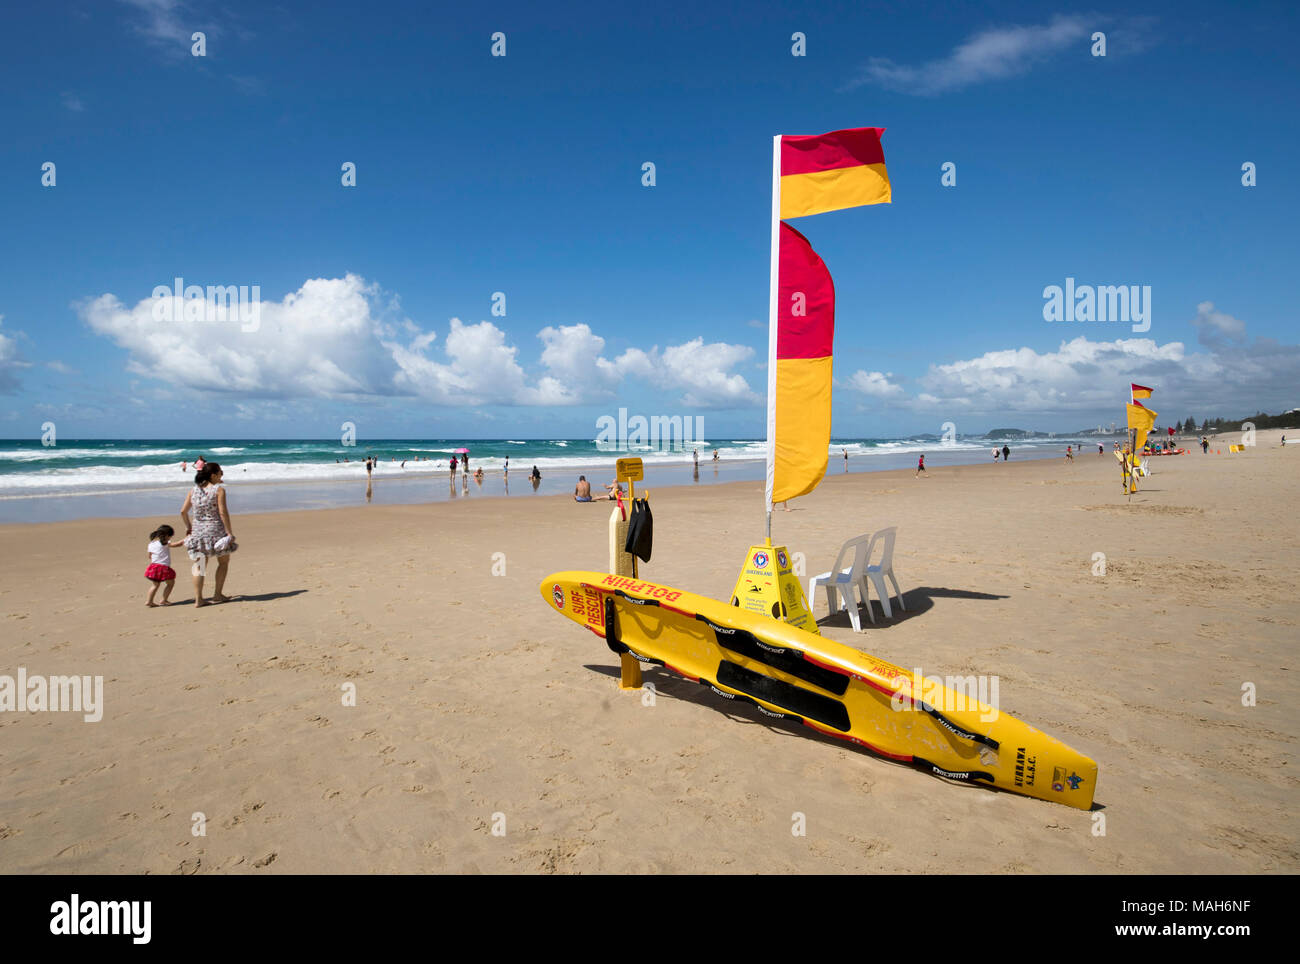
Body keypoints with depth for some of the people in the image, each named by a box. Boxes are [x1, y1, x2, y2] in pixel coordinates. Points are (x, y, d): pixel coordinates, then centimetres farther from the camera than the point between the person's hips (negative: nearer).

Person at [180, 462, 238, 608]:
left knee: (199, 565, 11)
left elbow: (183, 511, 7)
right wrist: (230, 532, -13)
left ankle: (198, 598, 7)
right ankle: (218, 594, 15)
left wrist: (188, 527, 21)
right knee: (224, 561, 15)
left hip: (197, 531, 5)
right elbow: (223, 512, -15)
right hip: (216, 530, -5)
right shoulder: (219, 489, -10)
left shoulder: (194, 490, 6)